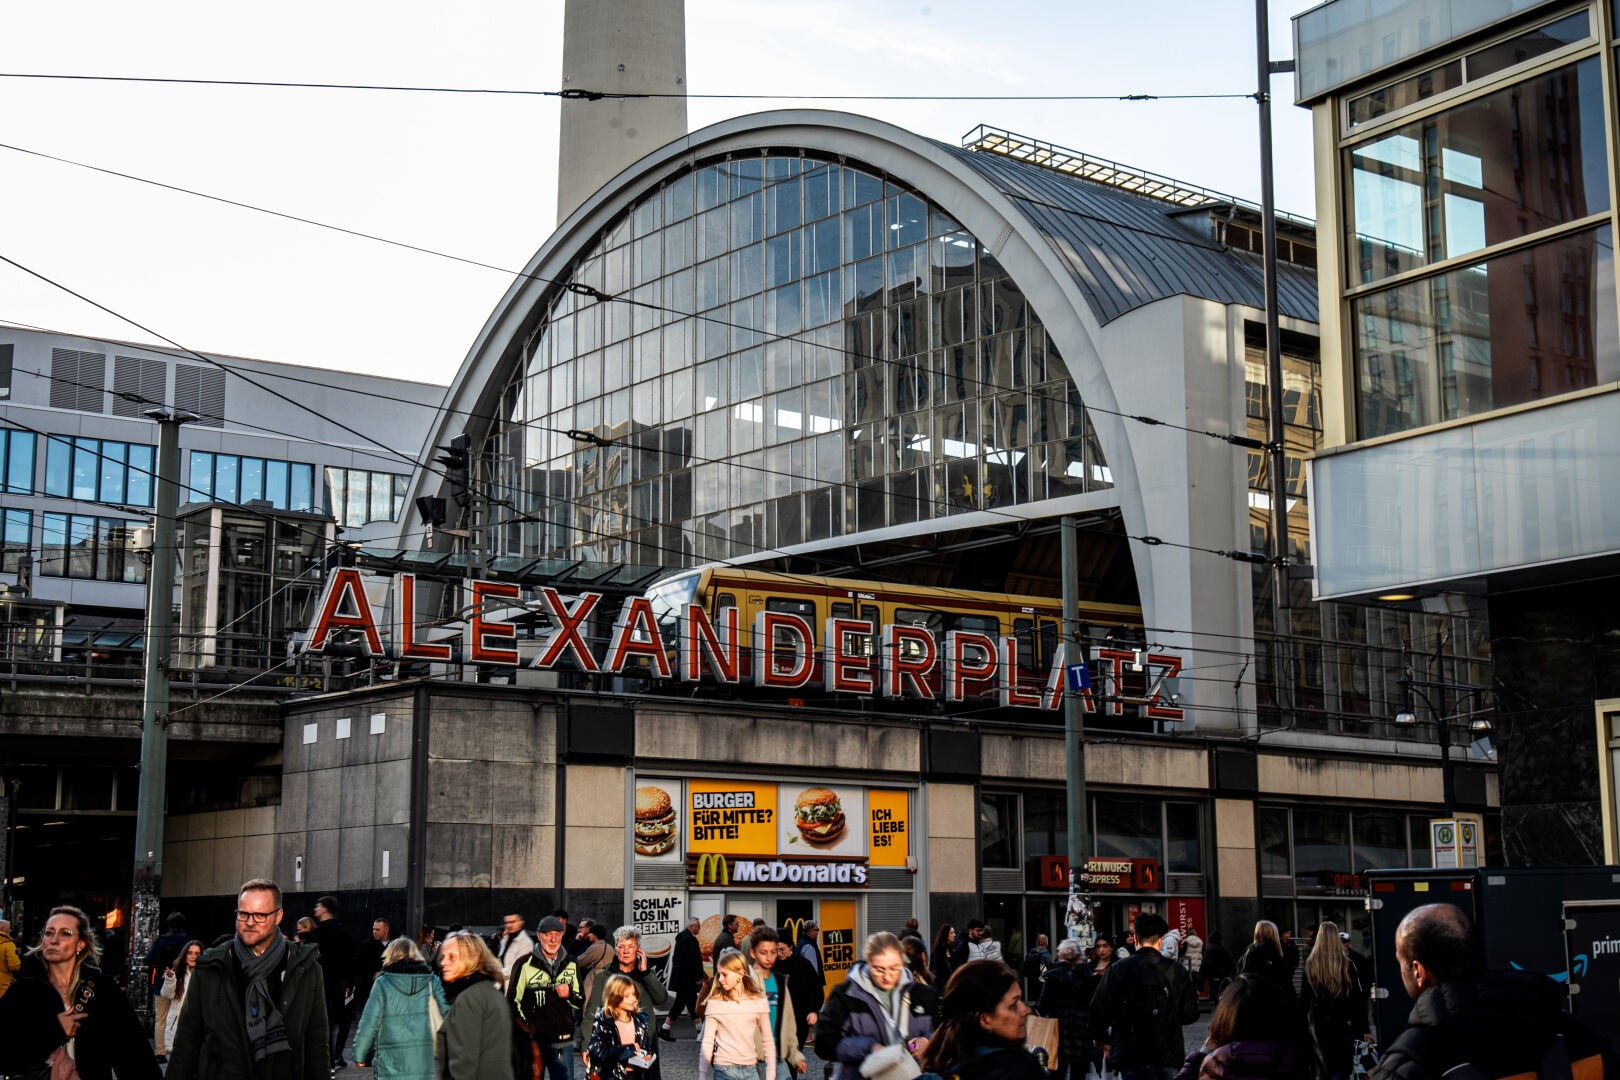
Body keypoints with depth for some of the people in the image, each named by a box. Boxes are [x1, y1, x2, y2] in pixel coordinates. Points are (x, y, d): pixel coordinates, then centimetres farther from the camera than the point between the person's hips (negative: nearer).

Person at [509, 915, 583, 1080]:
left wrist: (570, 995, -5)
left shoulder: (571, 964, 11)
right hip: (533, 1040, -3)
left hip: (563, 1042, 3)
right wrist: (525, 1027, -9)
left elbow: (580, 1001, 17)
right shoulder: (524, 964, -1)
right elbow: (512, 1001, 1)